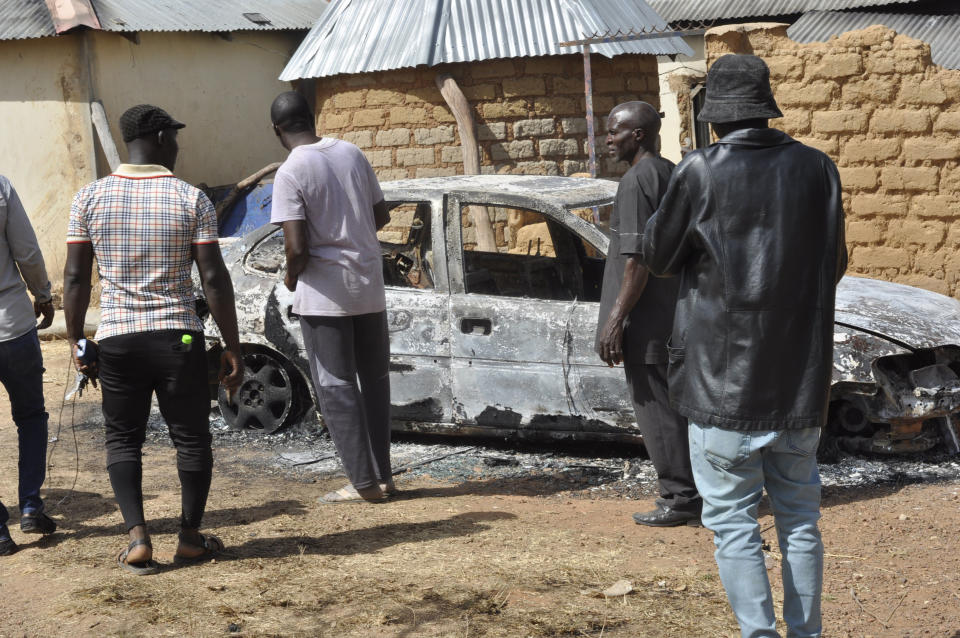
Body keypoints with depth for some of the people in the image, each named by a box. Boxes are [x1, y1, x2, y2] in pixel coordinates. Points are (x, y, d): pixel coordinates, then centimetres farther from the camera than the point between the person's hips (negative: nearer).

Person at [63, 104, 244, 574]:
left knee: (122, 439, 13)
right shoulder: (191, 200, -5)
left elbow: (75, 278, 2)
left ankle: (137, 536, 0)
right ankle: (190, 536, 21)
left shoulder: (90, 198, 1)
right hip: (178, 337, -1)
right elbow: (214, 278, -7)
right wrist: (232, 346, -1)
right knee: (191, 438, 13)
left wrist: (76, 341, 11)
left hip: (116, 338, 2)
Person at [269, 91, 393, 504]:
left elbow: (297, 247, -20)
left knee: (336, 388, 2)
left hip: (324, 292, -6)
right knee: (374, 381, 14)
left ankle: (364, 482, 2)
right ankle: (383, 475, 18)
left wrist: (291, 277, -1)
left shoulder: (291, 172, -14)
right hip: (369, 286, 6)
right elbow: (381, 217, 12)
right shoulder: (352, 154, 4)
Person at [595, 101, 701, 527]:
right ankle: (692, 492, 22)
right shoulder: (673, 175, 14)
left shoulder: (636, 181, -16)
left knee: (655, 408, -3)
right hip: (676, 315, 10)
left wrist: (616, 320, -20)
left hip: (648, 320, -10)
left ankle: (679, 499, 1)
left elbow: (636, 259, -22)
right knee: (677, 405, 15)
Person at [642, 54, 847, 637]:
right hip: (801, 375, 4)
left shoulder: (700, 173, -11)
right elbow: (835, 264, 12)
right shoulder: (817, 168, 0)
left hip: (725, 378, -4)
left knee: (734, 521, 4)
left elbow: (659, 257, 1)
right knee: (800, 517, 15)